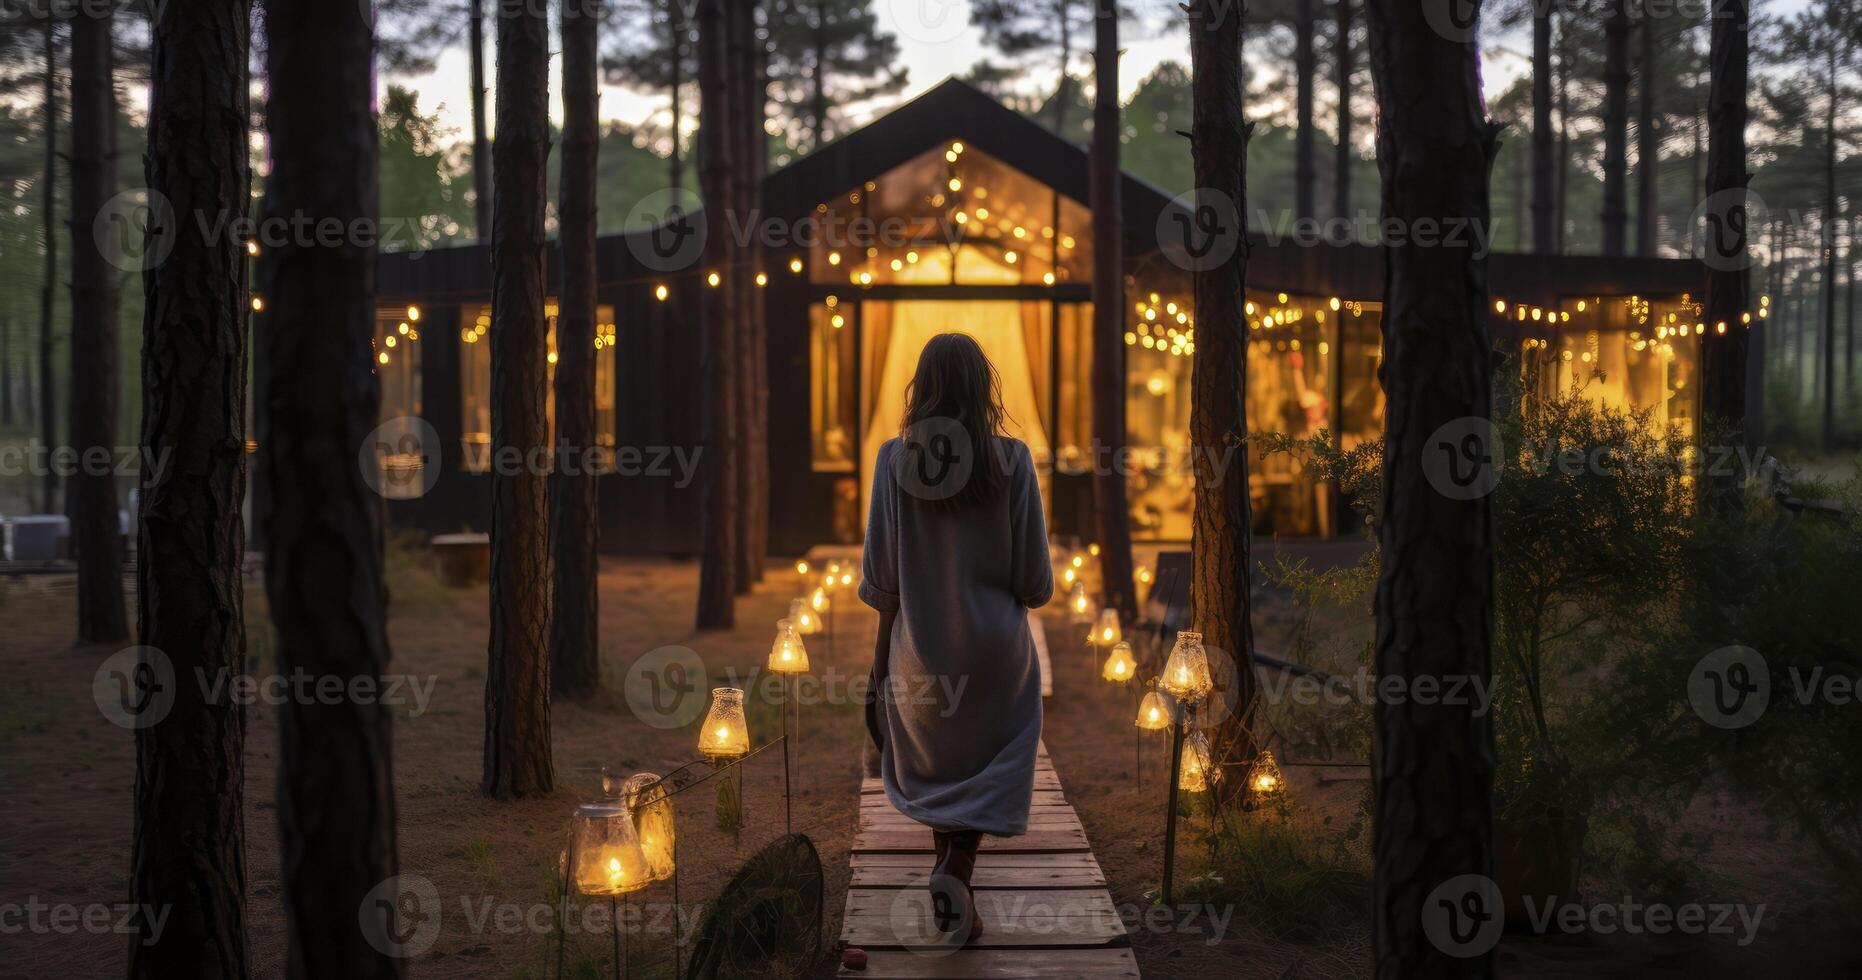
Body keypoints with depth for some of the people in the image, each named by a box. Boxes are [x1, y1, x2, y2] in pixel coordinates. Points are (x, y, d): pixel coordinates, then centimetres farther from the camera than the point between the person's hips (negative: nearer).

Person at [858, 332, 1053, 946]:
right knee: (989, 773, 11)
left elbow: (882, 578, -5)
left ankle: (952, 883, 28)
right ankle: (957, 868, -10)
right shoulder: (1011, 459, -10)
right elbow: (1035, 581, -7)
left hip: (920, 648, 2)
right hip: (995, 648, -1)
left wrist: (880, 658, 7)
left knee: (935, 770, 20)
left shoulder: (895, 458, -8)